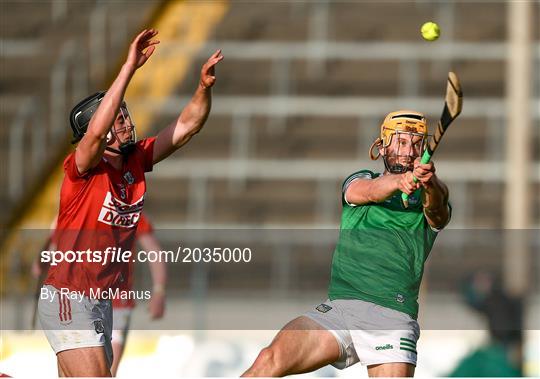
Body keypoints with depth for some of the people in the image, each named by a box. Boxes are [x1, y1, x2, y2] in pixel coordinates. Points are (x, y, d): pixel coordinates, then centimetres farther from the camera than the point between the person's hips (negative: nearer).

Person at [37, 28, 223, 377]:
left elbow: (186, 127, 6)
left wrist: (205, 86, -13)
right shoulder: (83, 168, -14)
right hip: (68, 297, -8)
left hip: (102, 302, 8)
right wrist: (130, 67, -36)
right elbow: (96, 130, -34)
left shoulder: (136, 161, 6)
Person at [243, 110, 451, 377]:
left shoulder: (427, 197, 14)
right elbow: (371, 191, -7)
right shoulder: (358, 181, 18)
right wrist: (399, 182, -32)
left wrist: (429, 184, -37)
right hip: (339, 306, 1)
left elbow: (437, 207, -12)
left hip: (393, 317, -1)